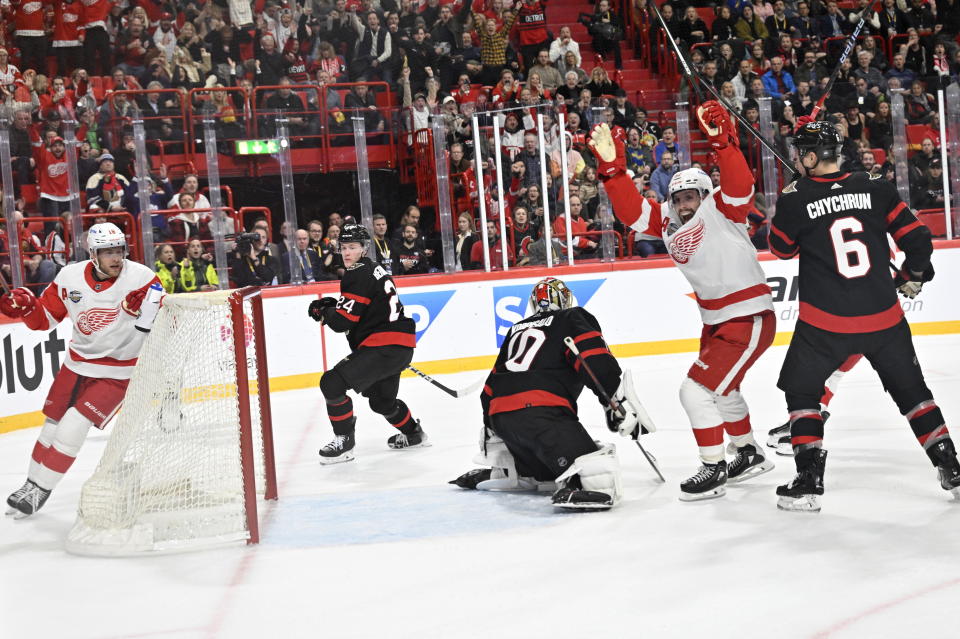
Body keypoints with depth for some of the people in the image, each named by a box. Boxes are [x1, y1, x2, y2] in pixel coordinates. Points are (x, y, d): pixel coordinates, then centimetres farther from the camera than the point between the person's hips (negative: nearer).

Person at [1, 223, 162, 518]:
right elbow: (46, 318, 5)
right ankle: (32, 482, 34)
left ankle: (40, 491, 2)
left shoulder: (142, 278, -17)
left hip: (117, 369, -4)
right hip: (78, 362, 4)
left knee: (73, 427, -13)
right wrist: (25, 306, -15)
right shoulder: (70, 277, -7)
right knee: (53, 423, 13)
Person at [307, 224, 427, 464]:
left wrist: (322, 312, 3)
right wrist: (332, 304, 12)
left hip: (384, 348, -11)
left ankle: (344, 443, -7)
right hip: (400, 348, 11)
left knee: (332, 383, -14)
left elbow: (343, 321, -17)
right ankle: (413, 434, 49)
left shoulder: (358, 275, -13)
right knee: (382, 400, 30)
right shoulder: (373, 270, 19)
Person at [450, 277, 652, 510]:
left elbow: (493, 384, 32)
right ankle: (576, 487, -44)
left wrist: (491, 428, 39)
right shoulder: (572, 319, 12)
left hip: (500, 418, 8)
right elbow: (597, 363, -6)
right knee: (599, 469, -18)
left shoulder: (518, 329, 31)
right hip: (540, 411, -8)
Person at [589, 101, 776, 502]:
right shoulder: (668, 221, 2)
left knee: (697, 390, -13)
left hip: (749, 320, -10)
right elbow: (632, 212, -5)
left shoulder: (721, 211, -17)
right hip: (716, 321, 10)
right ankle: (751, 454, 47)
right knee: (721, 388, 27)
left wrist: (722, 141, -46)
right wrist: (613, 168, -15)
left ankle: (714, 469, 0)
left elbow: (740, 188, -36)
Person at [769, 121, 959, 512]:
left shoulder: (795, 199, -8)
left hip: (825, 321, -2)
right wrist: (913, 276, 21)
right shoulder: (876, 188, -1)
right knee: (911, 389, 19)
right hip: (883, 315, 3)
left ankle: (809, 483, 7)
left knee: (801, 391, 16)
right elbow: (916, 237, 3)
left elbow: (782, 249, 9)